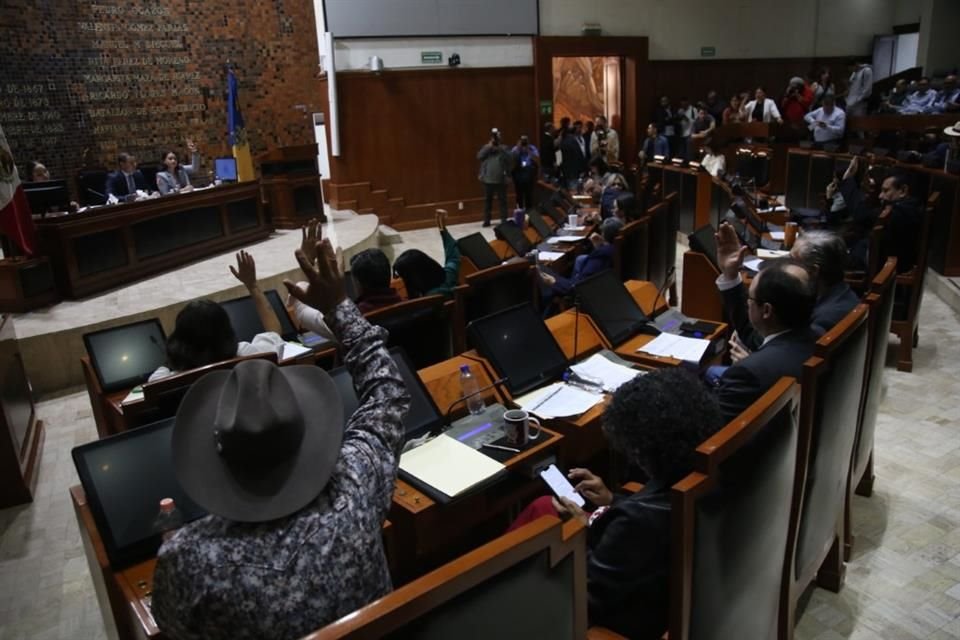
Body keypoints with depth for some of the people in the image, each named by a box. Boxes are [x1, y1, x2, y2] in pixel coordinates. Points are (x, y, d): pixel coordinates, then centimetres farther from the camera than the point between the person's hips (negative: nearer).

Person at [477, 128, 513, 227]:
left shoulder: (504, 148, 6)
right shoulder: (485, 147, 10)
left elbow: (510, 158, -9)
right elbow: (479, 156, -8)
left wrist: (501, 149, -15)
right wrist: (489, 147, -12)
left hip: (501, 180, -1)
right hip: (488, 179, 2)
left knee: (502, 200, 0)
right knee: (487, 200, 6)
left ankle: (504, 220, 5)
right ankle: (486, 220, 13)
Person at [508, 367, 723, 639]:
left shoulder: (638, 521, -42)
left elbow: (592, 597, -26)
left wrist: (584, 529, -12)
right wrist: (613, 501, 4)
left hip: (624, 613, -7)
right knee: (542, 506, 16)